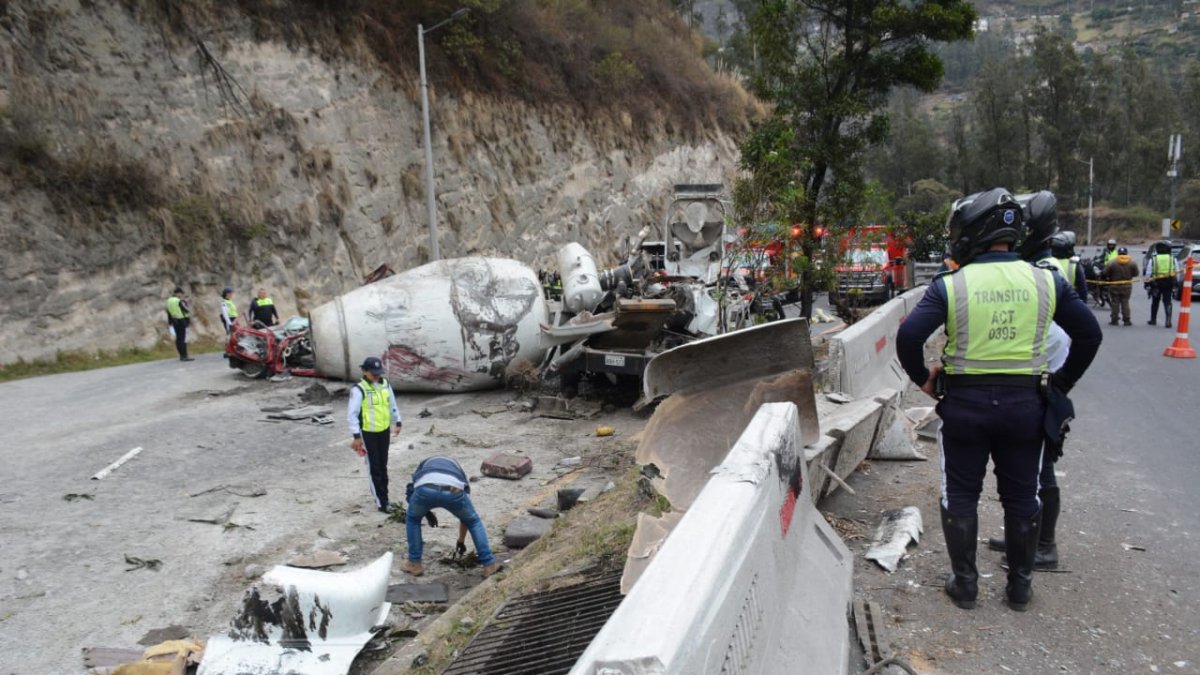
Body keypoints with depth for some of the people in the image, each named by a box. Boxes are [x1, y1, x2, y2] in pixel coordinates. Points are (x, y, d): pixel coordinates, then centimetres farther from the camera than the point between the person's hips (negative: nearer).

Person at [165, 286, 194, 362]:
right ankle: (184, 356, -10)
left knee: (178, 338, 12)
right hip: (182, 321, -8)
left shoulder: (169, 301, 8)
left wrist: (170, 322, 20)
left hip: (174, 321, 8)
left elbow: (168, 313, 13)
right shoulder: (179, 301, -17)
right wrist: (185, 302, -1)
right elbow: (187, 310, -14)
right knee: (183, 338, -8)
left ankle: (181, 355, 19)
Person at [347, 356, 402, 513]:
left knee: (383, 465, 15)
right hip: (368, 433, -6)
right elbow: (352, 414, -18)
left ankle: (383, 495, 28)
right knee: (374, 468, 0)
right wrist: (356, 436, -20)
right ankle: (381, 502, 5)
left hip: (384, 431, 6)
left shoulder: (385, 385, 3)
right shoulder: (359, 389, -17)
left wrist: (397, 422, 17)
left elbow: (392, 405, 16)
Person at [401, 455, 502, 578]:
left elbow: (412, 489, 28)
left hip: (425, 489, 0)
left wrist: (427, 512, 38)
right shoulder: (459, 471, 43)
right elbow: (465, 515, 47)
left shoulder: (424, 464, 45)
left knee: (412, 520, 35)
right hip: (453, 490, 0)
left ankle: (414, 564, 35)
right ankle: (489, 564, 26)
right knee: (474, 521, 30)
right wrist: (461, 541, 58)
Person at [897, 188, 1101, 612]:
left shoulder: (950, 286, -10)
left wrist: (922, 379, -1)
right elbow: (1089, 335, 5)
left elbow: (908, 336, -17)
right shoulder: (1046, 282, -1)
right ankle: (1020, 586, 26)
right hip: (1024, 403, 3)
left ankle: (965, 584, 20)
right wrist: (1061, 384, 14)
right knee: (1021, 497, 16)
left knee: (960, 495, 12)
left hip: (965, 402, -2)